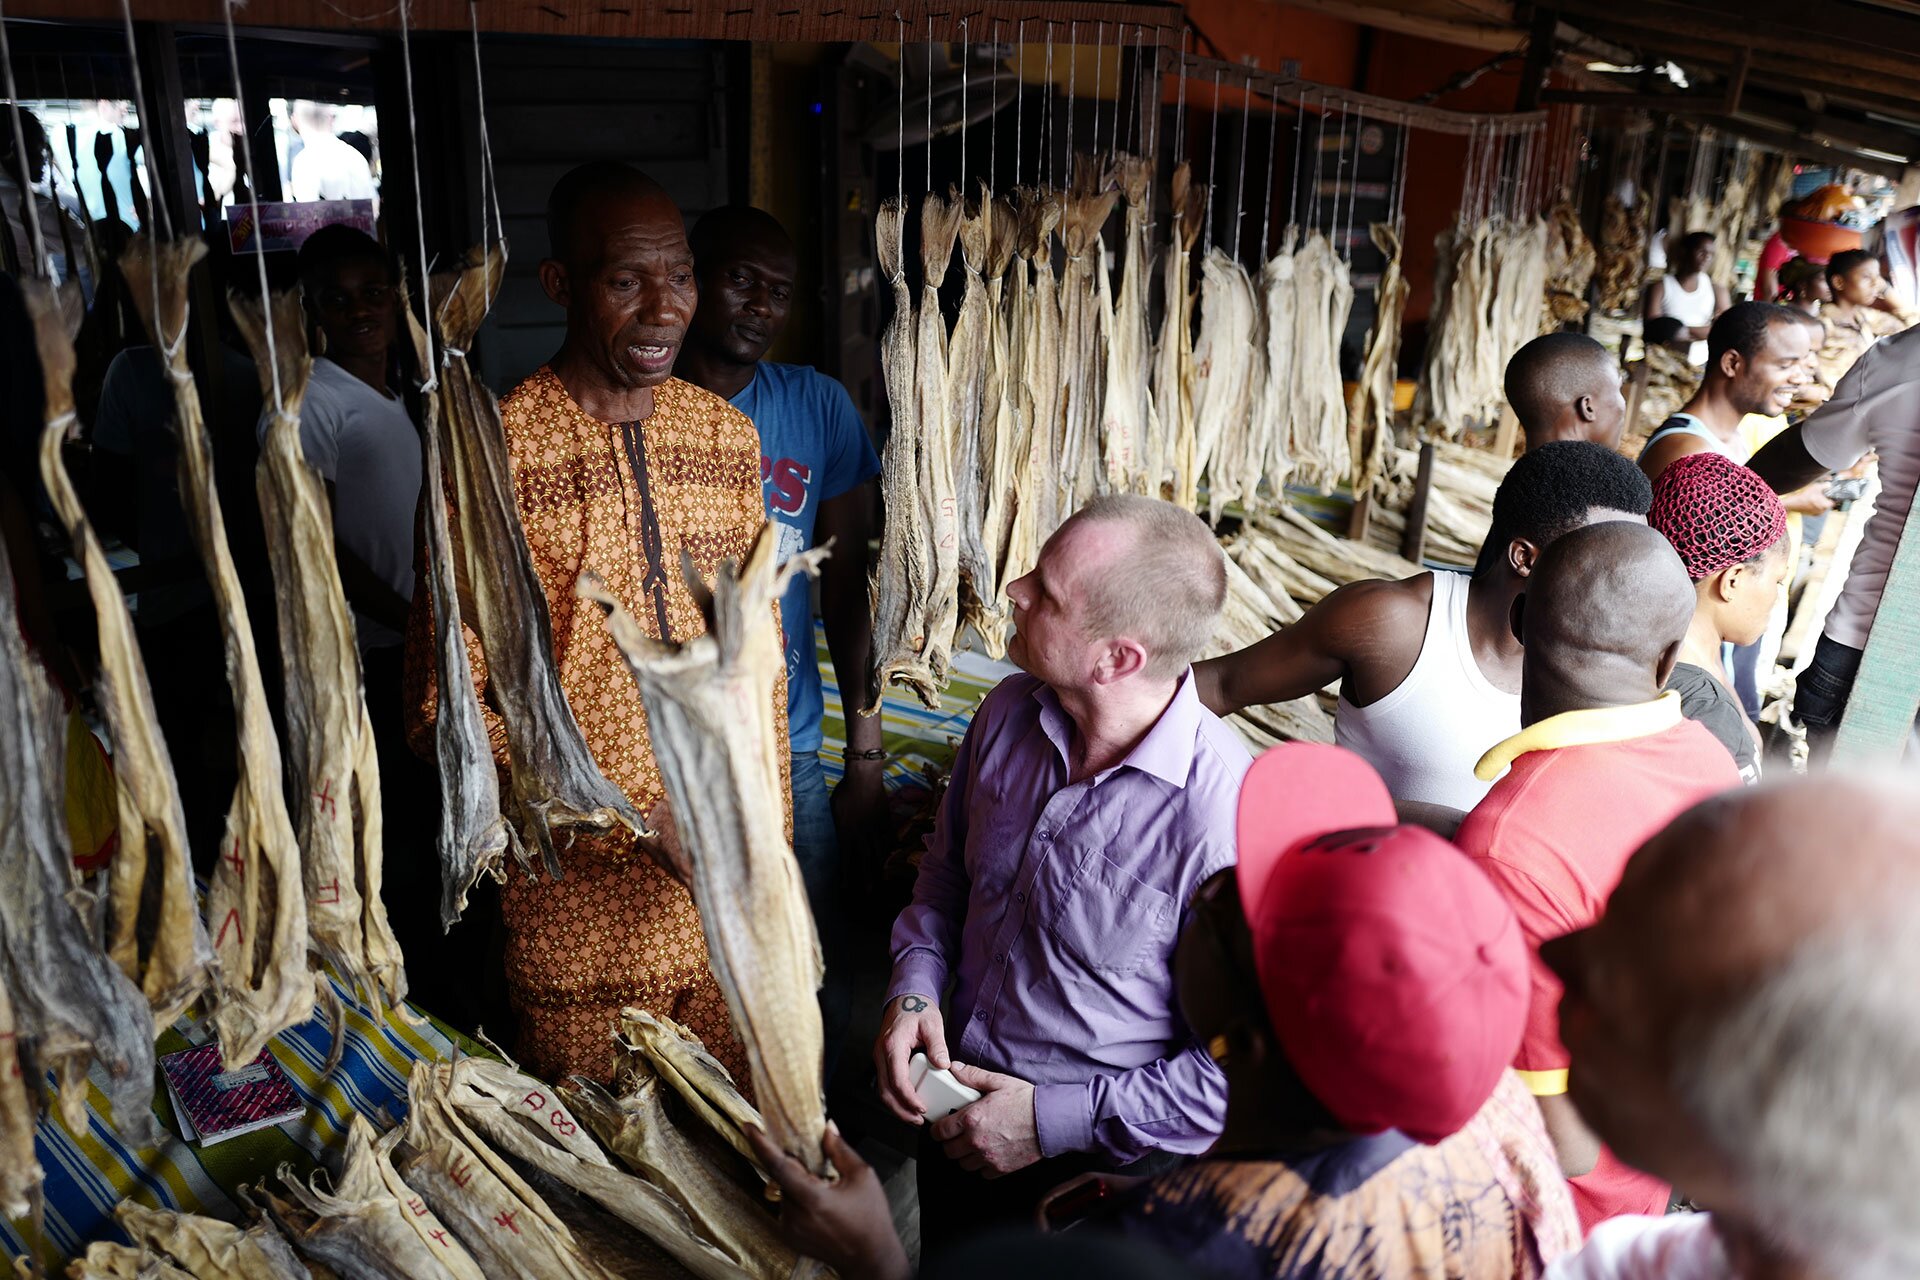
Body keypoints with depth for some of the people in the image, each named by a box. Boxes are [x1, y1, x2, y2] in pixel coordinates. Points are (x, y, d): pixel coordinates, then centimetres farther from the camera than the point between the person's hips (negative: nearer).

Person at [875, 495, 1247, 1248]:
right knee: (938, 1259, 30)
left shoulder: (1223, 818, -32)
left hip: (1099, 1164, -5)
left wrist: (1058, 1122, -22)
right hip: (957, 1107, 6)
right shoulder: (1009, 714, -12)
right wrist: (914, 989, -9)